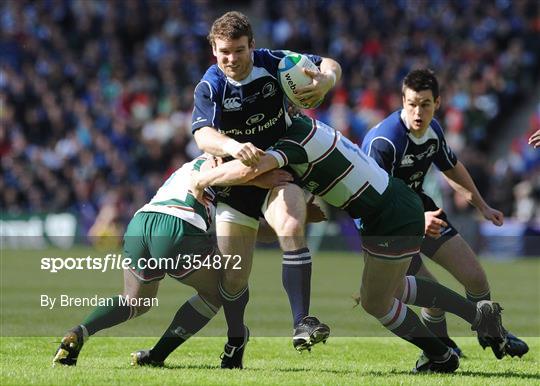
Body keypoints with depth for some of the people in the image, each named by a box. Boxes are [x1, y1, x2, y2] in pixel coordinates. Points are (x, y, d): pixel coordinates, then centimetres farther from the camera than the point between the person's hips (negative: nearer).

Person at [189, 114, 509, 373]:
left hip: (395, 219, -10)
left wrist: (202, 180, -24)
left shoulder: (298, 140, -24)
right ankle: (481, 314, 35)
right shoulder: (304, 126, 6)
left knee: (375, 302, 7)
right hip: (398, 207, 10)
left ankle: (441, 356, 26)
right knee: (395, 288, 27)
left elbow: (249, 169, -41)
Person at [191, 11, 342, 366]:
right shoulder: (210, 87, -13)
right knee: (233, 277, 2)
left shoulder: (273, 63, -12)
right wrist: (233, 147, -51)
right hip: (236, 181, 1)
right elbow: (204, 136, -29)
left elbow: (329, 65, 0)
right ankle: (236, 337, 33)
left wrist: (325, 81, -25)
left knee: (292, 228, -33)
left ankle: (302, 324, -33)